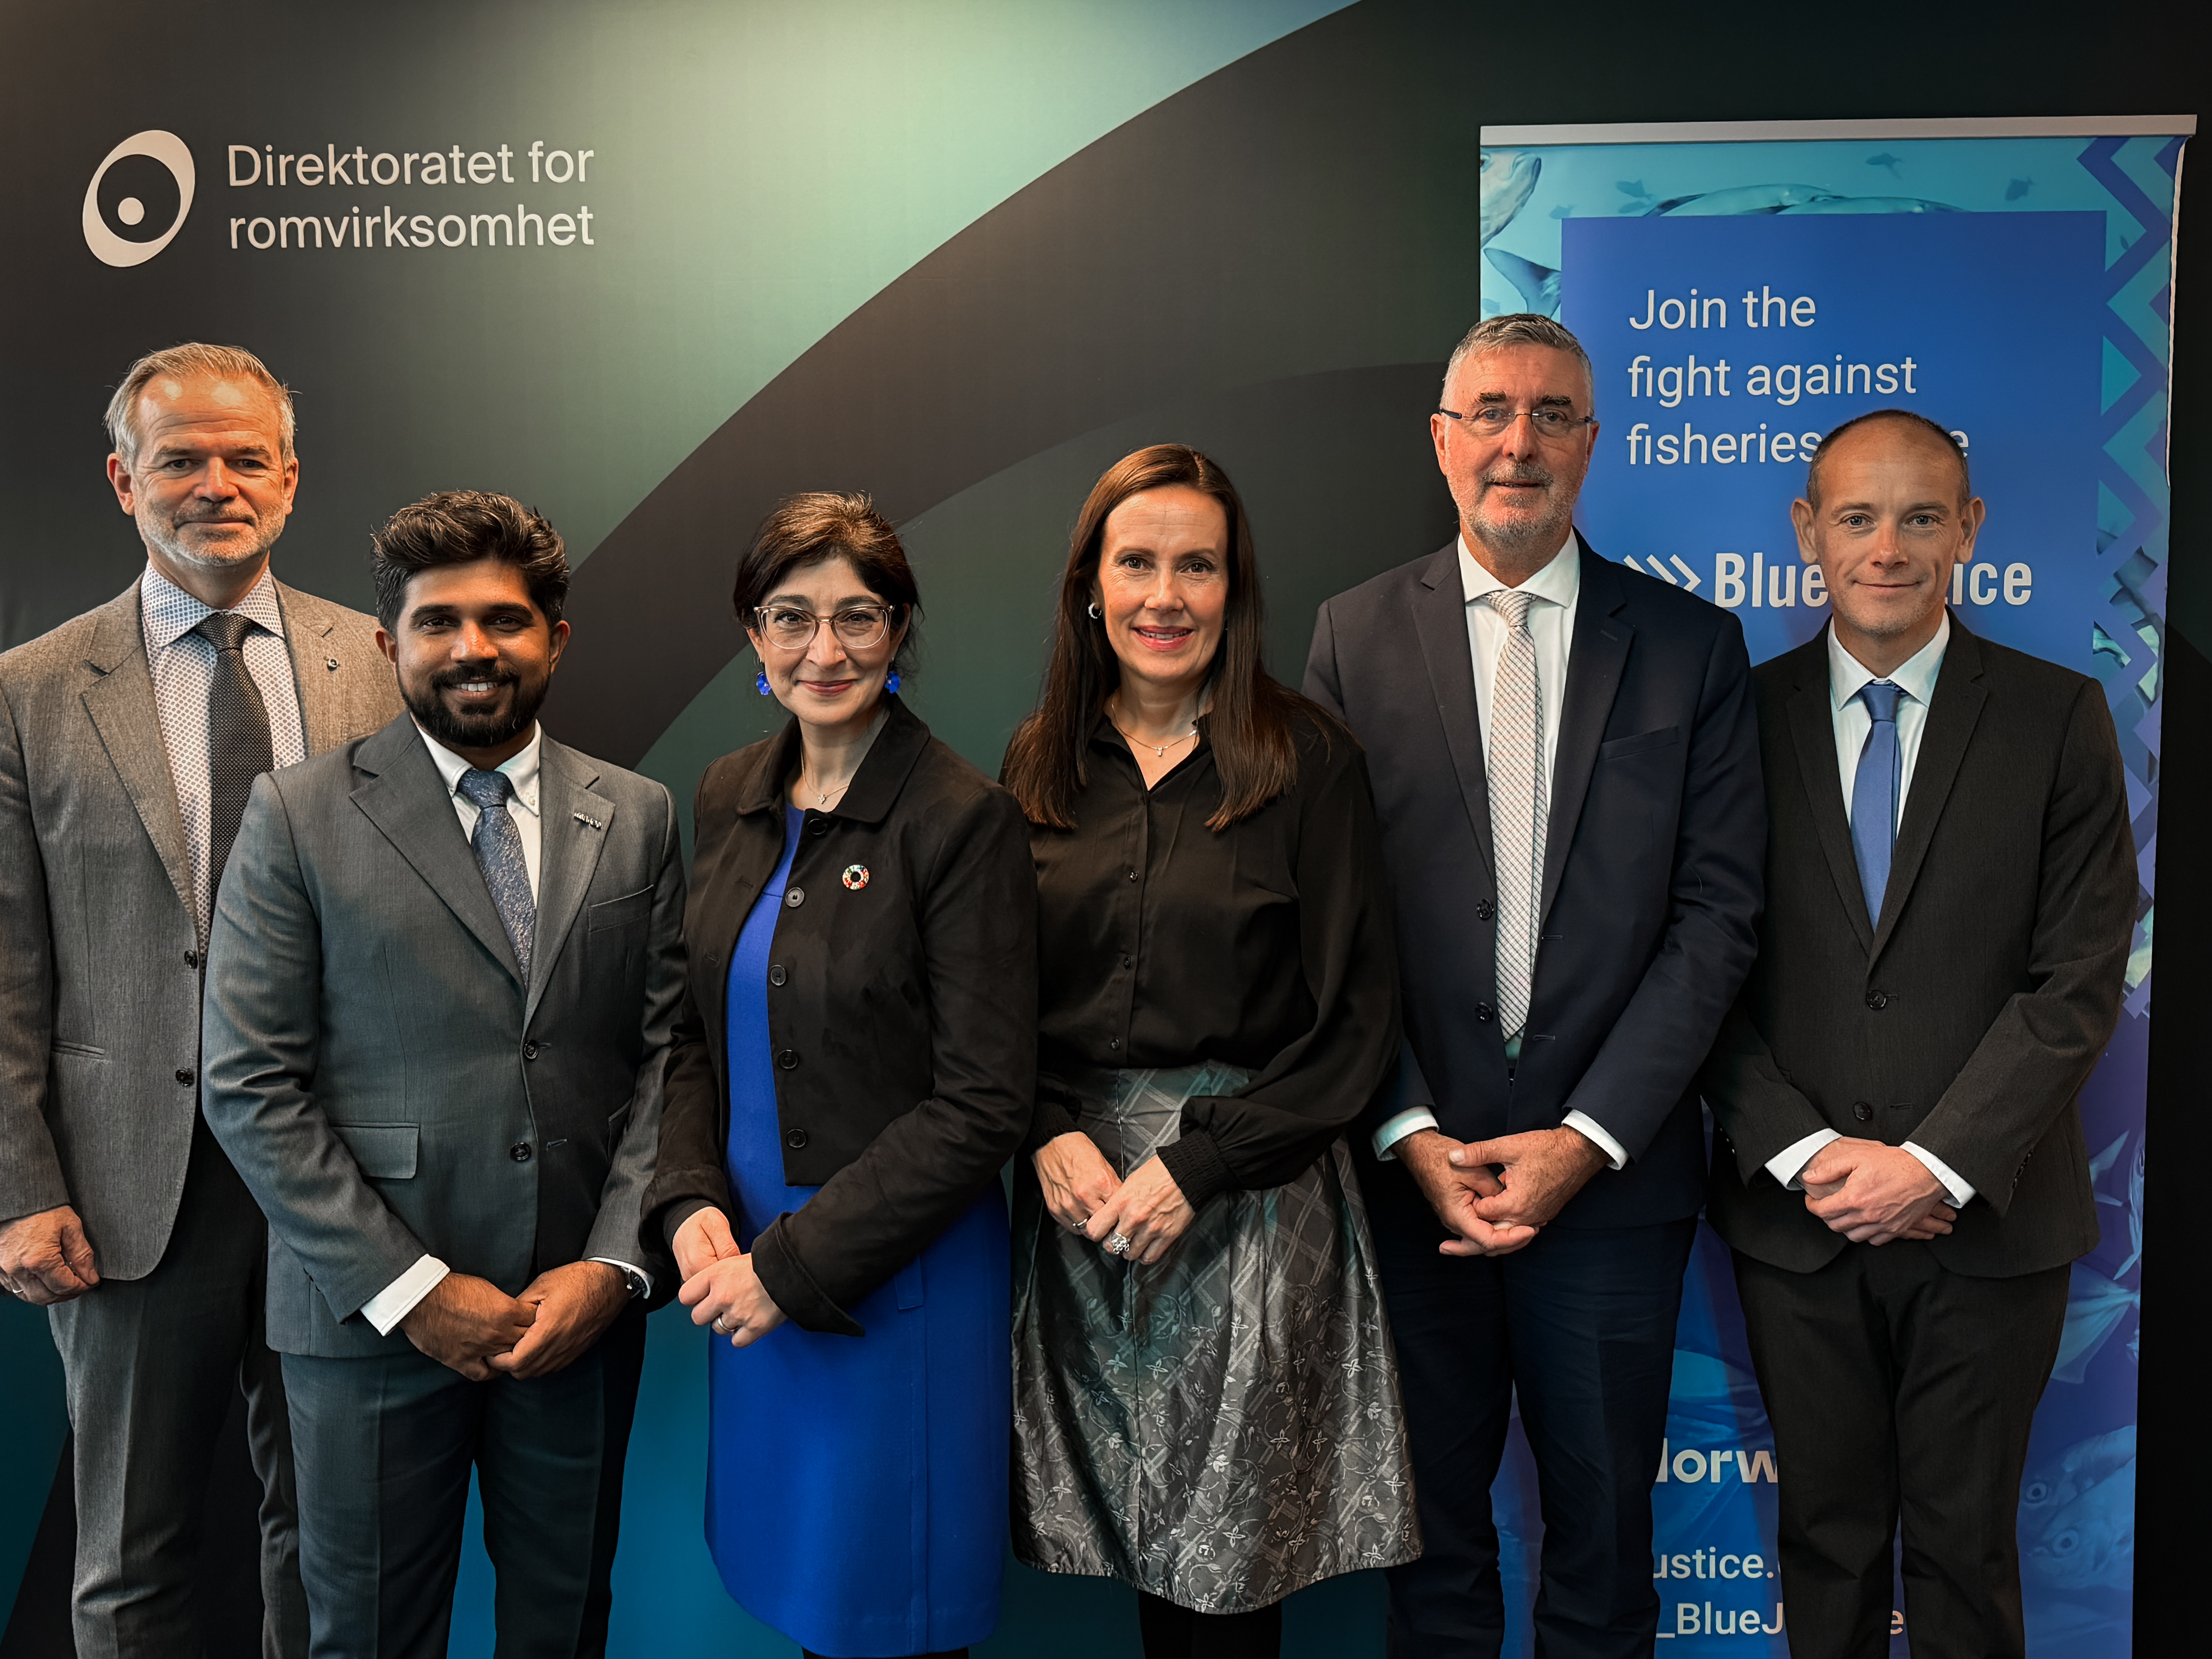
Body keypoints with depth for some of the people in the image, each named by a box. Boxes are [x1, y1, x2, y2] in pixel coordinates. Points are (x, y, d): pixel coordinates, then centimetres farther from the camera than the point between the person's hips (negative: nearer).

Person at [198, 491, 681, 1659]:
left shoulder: (636, 818, 4)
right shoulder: (298, 818, -4)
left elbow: (666, 1055, 2)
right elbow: (250, 1086, -8)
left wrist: (611, 1265, -8)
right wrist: (409, 1288, -12)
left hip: (580, 1308, 2)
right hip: (372, 1317, -2)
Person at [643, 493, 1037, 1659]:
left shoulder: (964, 819, -15)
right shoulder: (729, 798, 5)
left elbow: (982, 1105, -17)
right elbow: (700, 1031, 11)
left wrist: (796, 1263, -17)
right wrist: (692, 1202, -5)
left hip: (901, 1278, -6)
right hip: (754, 1260, 6)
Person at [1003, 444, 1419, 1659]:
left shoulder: (1307, 760, -4)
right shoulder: (1038, 764, 7)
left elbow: (1355, 1019, -6)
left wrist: (1197, 1164, -13)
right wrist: (1053, 1136, -9)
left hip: (1253, 1195, -3)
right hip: (1076, 1185, 3)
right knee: (1129, 1534, 12)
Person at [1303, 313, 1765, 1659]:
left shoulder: (1692, 645, 2)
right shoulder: (1357, 635, 2)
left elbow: (1716, 915, -2)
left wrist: (1585, 1137, -10)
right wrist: (1411, 1134, -8)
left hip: (1614, 1170, 0)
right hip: (1411, 1161, 0)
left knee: (1604, 1525, 13)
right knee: (1430, 1518, 14)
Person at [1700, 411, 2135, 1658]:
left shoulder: (2060, 718, -1)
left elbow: (2079, 983, -6)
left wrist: (1938, 1165, -14)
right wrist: (1806, 1157, -11)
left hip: (1991, 1220, 0)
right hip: (1796, 1218, 1)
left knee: (1967, 1545, 13)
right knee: (1827, 1535, 14)